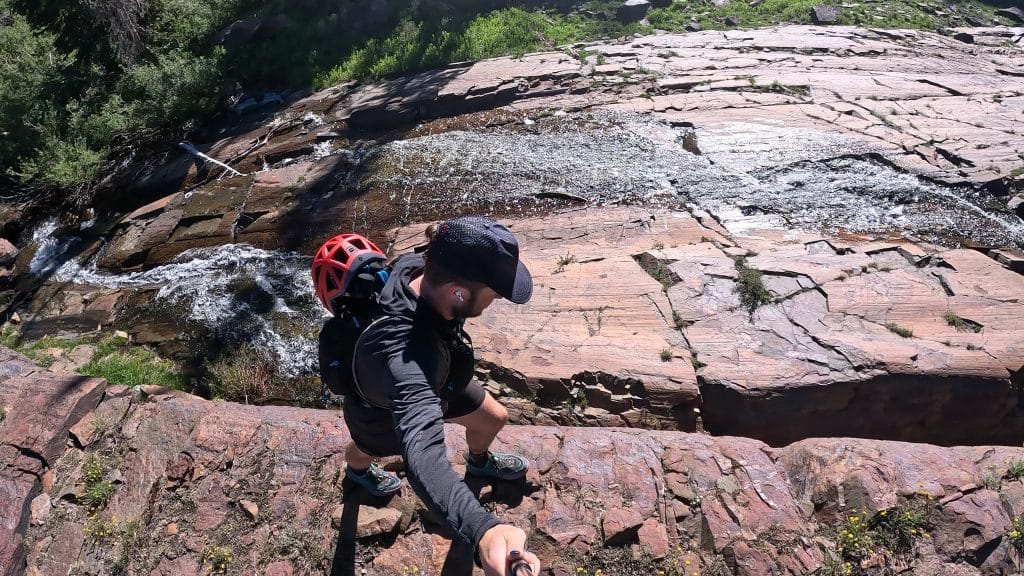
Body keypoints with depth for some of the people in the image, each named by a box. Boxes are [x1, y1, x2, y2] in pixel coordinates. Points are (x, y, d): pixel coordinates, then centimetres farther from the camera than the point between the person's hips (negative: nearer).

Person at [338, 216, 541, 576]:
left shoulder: (414, 267, -33)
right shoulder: (407, 358, -55)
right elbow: (423, 454, -67)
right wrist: (483, 531, -82)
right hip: (384, 414, -5)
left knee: (494, 418, 21)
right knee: (366, 450, 32)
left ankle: (479, 461, 58)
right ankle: (356, 468, 72)